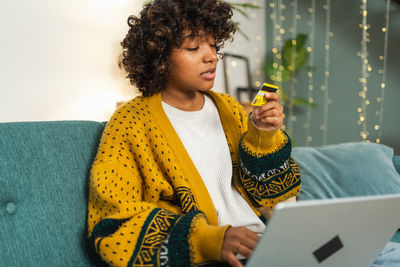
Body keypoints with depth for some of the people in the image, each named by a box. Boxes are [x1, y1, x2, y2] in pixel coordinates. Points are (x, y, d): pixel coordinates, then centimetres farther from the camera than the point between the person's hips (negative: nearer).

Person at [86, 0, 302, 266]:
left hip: (266, 243, 7)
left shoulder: (228, 108, 14)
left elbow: (267, 193, 15)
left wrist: (263, 135, -3)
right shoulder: (131, 122, -2)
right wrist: (211, 239, -22)